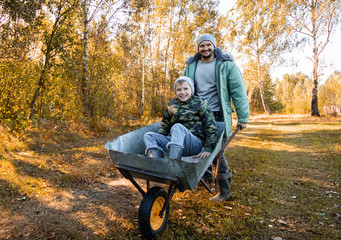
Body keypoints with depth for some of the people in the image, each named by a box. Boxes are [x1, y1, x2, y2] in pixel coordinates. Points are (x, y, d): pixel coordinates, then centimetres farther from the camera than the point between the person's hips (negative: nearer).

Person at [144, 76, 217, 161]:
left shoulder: (200, 104, 3)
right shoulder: (172, 104, 15)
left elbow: (211, 127, -2)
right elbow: (165, 124, 22)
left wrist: (208, 149, -11)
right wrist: (158, 139, 6)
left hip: (195, 142, -5)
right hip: (174, 141, 5)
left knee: (177, 127, -32)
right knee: (148, 135, -10)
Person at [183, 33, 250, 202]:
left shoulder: (226, 65, -2)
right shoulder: (191, 66, 10)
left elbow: (238, 91, -5)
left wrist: (243, 117, -9)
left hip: (218, 116, -4)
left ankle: (224, 190, 15)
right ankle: (206, 176, 33)